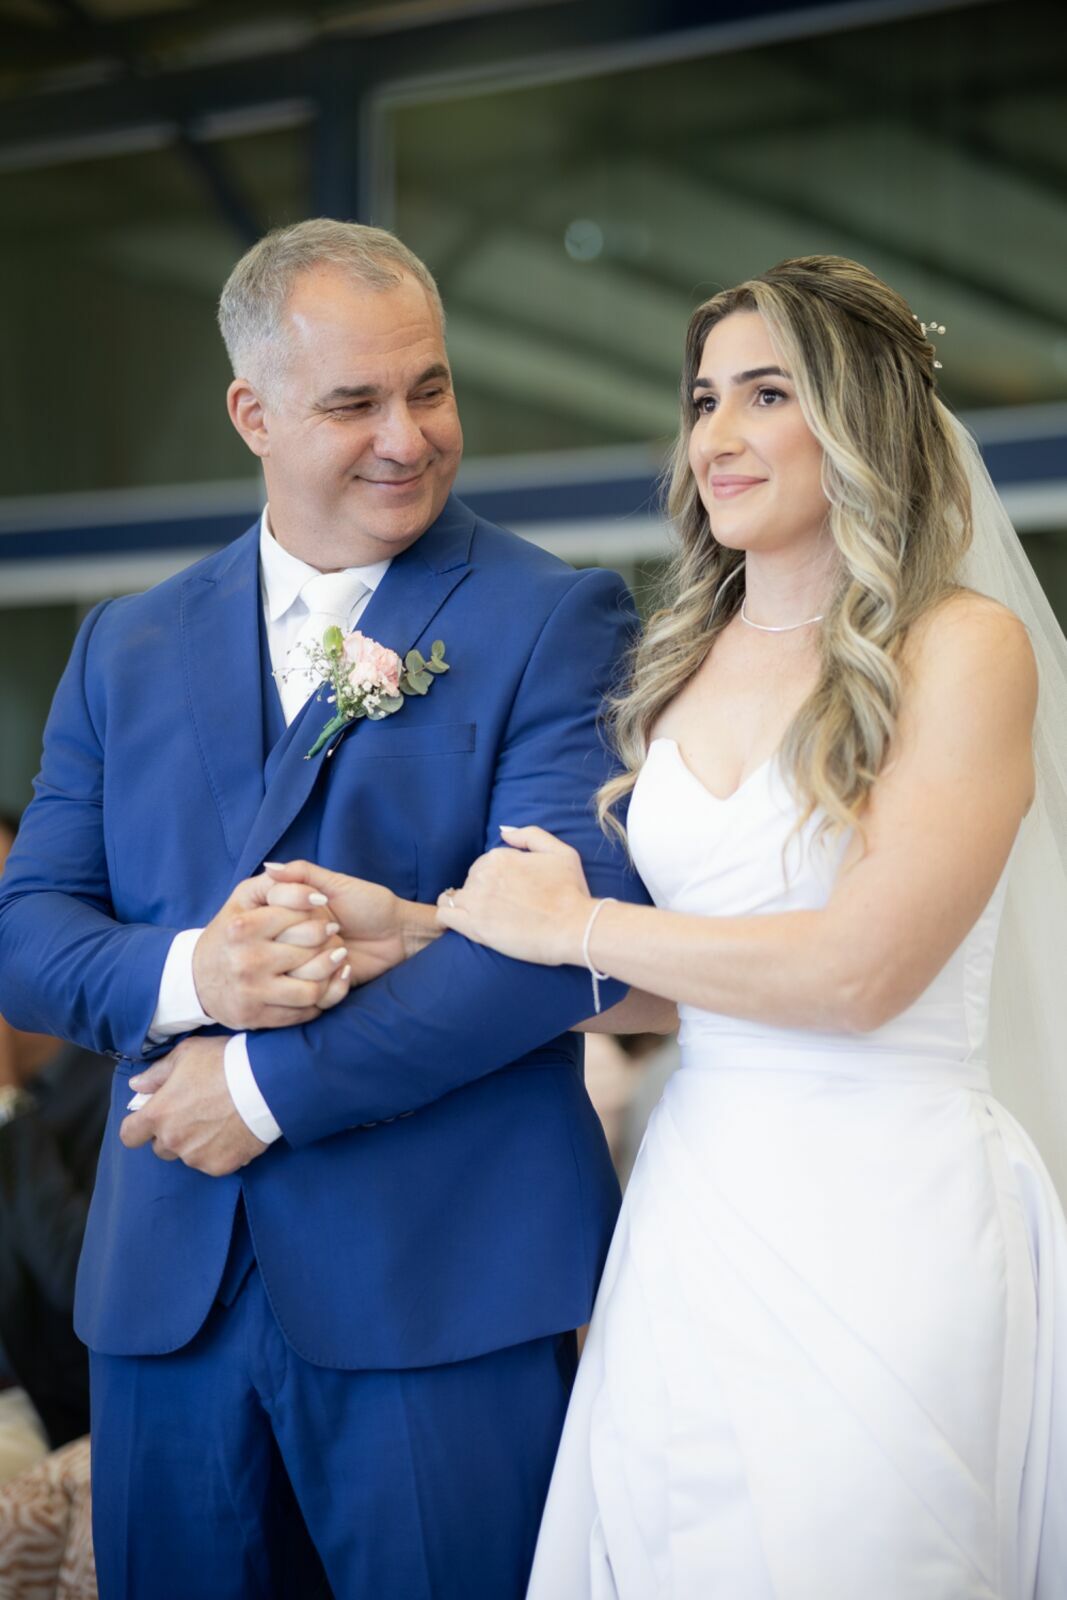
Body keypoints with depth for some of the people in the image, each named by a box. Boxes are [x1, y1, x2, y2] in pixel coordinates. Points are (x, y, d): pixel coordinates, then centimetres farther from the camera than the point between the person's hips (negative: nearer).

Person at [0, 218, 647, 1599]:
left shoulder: (557, 620, -2)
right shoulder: (125, 649, 12)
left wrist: (273, 1084, -14)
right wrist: (184, 973, -14)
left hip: (445, 1291, -4)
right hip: (166, 1289, 4)